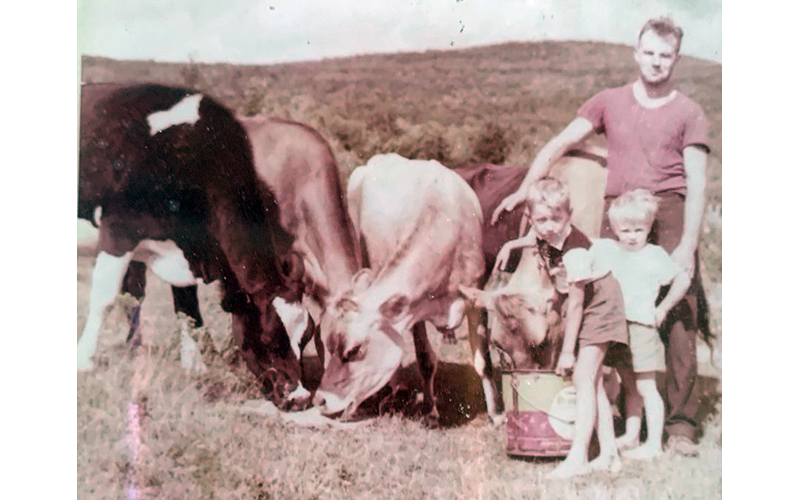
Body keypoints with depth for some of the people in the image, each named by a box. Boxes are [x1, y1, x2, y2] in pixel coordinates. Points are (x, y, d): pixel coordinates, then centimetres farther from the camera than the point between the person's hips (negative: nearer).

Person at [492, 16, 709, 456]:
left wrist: (688, 246, -11)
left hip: (671, 211, -2)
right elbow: (560, 144, 14)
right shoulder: (609, 102, 17)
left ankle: (681, 424, -1)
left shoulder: (689, 114, 9)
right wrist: (524, 189, 2)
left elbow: (697, 184, 1)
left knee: (678, 317, -8)